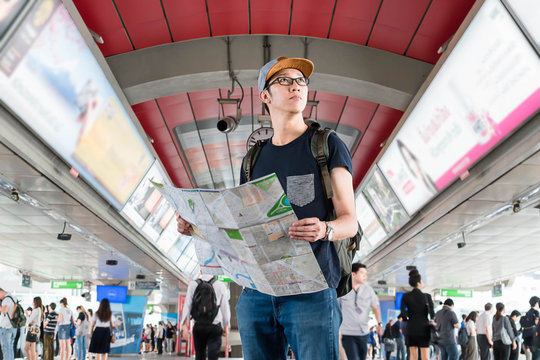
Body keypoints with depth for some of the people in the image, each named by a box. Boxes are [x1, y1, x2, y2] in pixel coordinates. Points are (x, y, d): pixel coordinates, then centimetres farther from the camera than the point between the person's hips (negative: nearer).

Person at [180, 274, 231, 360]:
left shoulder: (193, 284, 0)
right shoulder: (220, 285, -4)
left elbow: (187, 305, -4)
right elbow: (225, 307, 1)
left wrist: (185, 325, -5)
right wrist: (226, 326, 12)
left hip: (199, 325, 2)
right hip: (215, 326, -2)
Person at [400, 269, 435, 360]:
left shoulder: (406, 296, -1)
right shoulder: (427, 296, -8)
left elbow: (403, 313, -8)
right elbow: (432, 313, -11)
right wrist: (433, 323, 7)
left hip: (411, 328, 3)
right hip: (423, 329, -3)